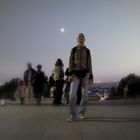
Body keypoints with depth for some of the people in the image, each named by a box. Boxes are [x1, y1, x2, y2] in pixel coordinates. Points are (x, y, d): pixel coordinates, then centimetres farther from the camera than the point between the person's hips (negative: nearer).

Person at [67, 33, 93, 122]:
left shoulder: (87, 51, 8)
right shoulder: (73, 50, 6)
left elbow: (89, 64, 6)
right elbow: (71, 62, 1)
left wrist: (91, 76, -1)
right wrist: (70, 74, -12)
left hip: (85, 73, 1)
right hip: (76, 74, -1)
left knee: (85, 94, 0)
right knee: (73, 94, -16)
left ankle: (82, 113, 15)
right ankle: (72, 115, -14)